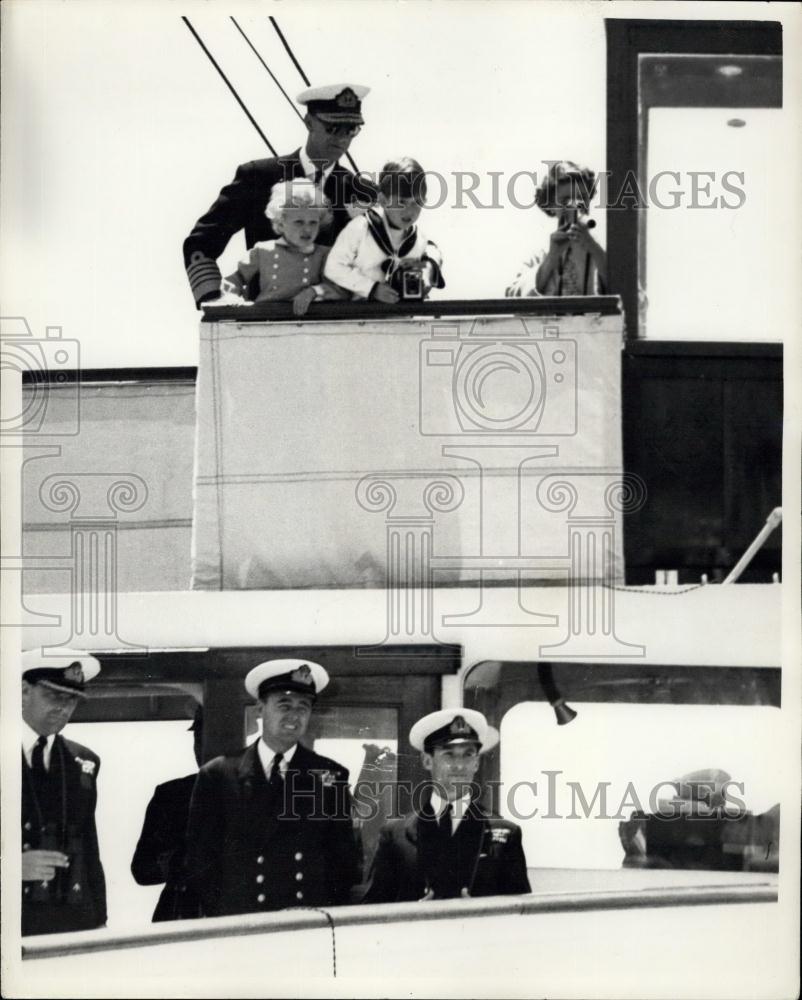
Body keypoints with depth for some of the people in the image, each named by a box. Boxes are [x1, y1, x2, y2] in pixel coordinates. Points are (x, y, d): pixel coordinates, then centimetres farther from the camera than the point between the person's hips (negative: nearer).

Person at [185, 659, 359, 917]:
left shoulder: (330, 776, 6)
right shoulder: (217, 776, 4)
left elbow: (344, 857, 7)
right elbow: (200, 857, 5)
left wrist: (331, 916, -2)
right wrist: (221, 913, -4)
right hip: (236, 923, -1)